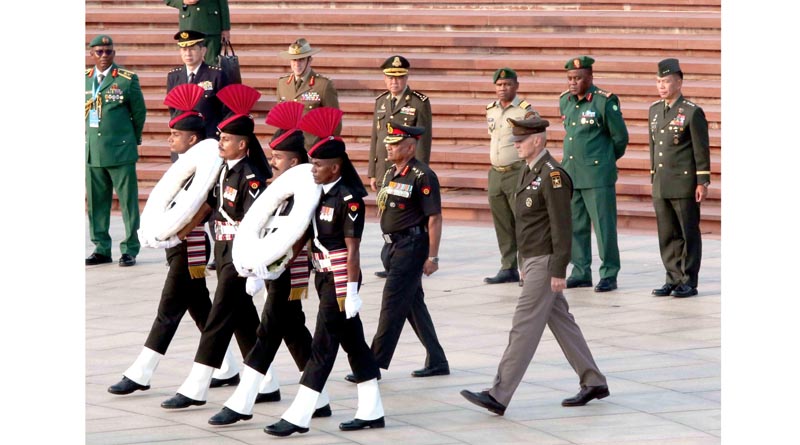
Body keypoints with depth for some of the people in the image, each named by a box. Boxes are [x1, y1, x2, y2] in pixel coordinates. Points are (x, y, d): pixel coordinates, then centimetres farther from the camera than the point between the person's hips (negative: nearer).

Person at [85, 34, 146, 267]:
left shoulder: (127, 80, -3)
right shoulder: (84, 79, 9)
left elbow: (139, 112, 5)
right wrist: (85, 138, 14)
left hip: (121, 151, -4)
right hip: (91, 150, 4)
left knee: (128, 201, -2)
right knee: (96, 202, 7)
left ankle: (130, 250, 4)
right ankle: (101, 248, 15)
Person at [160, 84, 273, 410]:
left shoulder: (249, 177, -17)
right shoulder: (223, 171, 9)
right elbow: (208, 205, 17)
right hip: (224, 252, 9)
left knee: (219, 319, -7)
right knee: (243, 318, 14)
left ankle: (195, 390, -6)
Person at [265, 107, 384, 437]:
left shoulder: (348, 199, -16)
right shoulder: (321, 193, 8)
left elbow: (353, 249, -17)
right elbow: (310, 235, 13)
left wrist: (351, 292, -19)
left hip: (340, 278, -9)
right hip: (324, 275, 9)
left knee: (323, 344, -5)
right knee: (354, 343, 13)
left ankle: (298, 416, -3)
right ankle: (371, 412, 20)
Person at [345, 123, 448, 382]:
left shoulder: (423, 176, -14)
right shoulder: (391, 173, 12)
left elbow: (434, 218, -15)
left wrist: (432, 257, -17)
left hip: (411, 247, -9)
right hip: (392, 245, 9)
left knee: (392, 305, -7)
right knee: (414, 305, 13)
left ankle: (375, 364, -5)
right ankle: (437, 361, 21)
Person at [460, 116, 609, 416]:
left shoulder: (553, 175, -17)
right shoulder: (528, 172, 13)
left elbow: (562, 227, -20)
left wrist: (558, 271, -21)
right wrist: (525, 265, 21)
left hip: (545, 262, -10)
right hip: (533, 259, 10)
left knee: (524, 326, -10)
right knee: (561, 321, 15)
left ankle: (499, 396, -11)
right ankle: (593, 383, 23)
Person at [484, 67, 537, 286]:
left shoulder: (526, 111, -8)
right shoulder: (491, 110, 11)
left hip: (518, 172, -7)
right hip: (495, 174, 7)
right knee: (502, 225, 10)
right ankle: (508, 268, 17)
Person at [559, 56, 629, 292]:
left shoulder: (605, 102, -10)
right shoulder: (565, 101, 10)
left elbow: (620, 137, -2)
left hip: (598, 175, -6)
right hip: (570, 173, 6)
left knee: (604, 226, -4)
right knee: (575, 226, 9)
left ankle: (609, 275, 1)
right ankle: (581, 272, 17)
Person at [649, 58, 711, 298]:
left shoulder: (692, 112, -8)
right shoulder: (654, 110, 12)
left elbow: (701, 150, -8)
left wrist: (703, 182, -11)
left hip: (684, 185, -6)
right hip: (661, 186, 6)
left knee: (689, 234, 1)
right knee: (667, 235, 8)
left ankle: (688, 282, 5)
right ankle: (674, 279, 15)